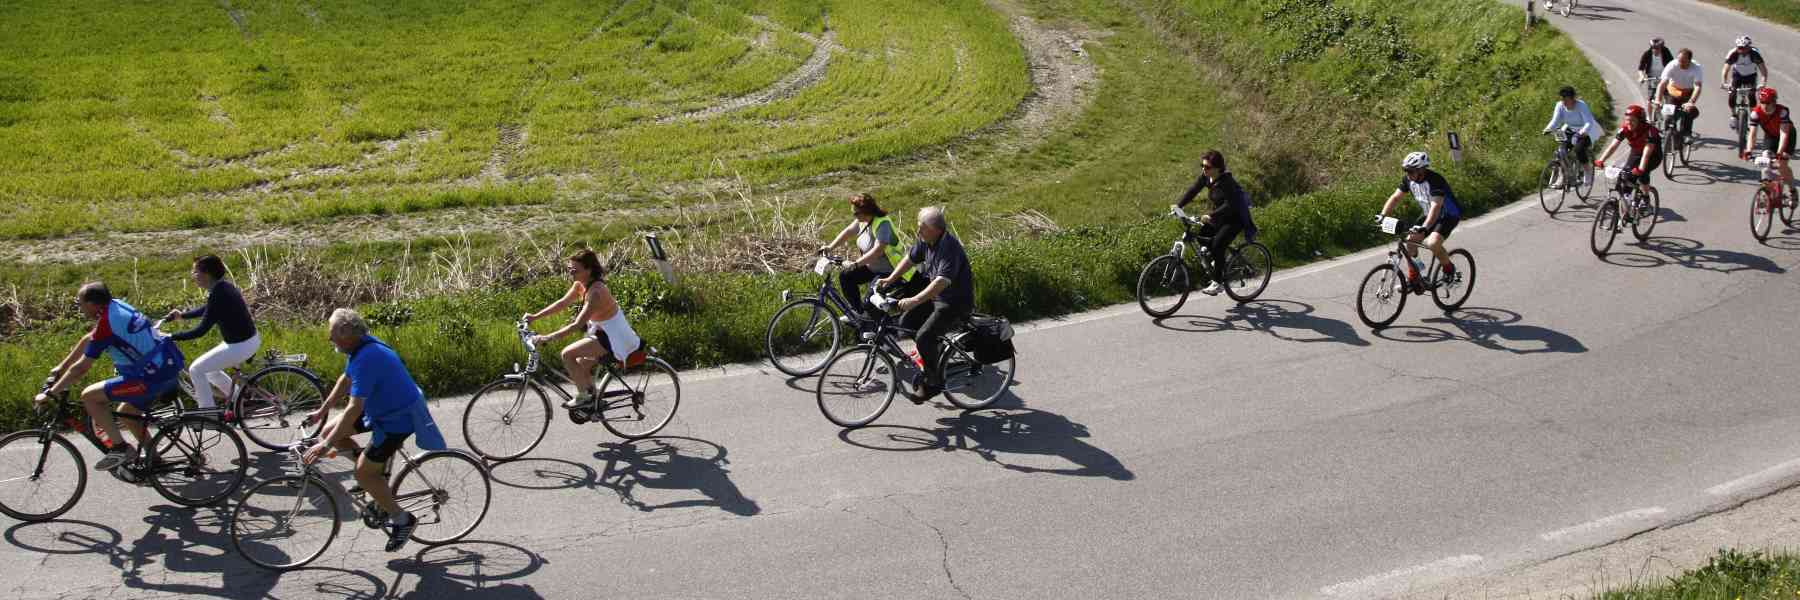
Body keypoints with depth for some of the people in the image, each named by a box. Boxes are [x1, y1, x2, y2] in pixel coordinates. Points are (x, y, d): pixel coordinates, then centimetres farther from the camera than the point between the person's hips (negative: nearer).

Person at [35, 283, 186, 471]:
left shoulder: (106, 323, -14)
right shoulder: (116, 306, 11)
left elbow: (80, 368, -10)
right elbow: (88, 339, 26)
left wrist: (50, 394, 0)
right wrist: (61, 367, 32)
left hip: (154, 375, -9)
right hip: (171, 369, 9)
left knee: (89, 396, -4)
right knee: (126, 413, 25)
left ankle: (119, 448, -2)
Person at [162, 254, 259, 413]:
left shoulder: (218, 295, -24)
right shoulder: (223, 287, 4)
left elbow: (201, 330, -23)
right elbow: (207, 309, 25)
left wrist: (171, 337, -18)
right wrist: (182, 315, 27)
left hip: (239, 346, -9)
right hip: (251, 340, 9)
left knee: (196, 370, 0)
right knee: (209, 368, 23)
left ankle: (208, 412, 8)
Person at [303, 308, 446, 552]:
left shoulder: (367, 358, -32)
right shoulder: (361, 347, -2)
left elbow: (355, 408, -34)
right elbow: (345, 380, 16)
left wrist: (325, 447, -32)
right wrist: (322, 412, 22)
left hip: (398, 420, -9)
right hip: (381, 408, 9)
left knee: (364, 474, -6)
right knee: (329, 432, 6)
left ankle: (402, 520, 9)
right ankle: (375, 468, 22)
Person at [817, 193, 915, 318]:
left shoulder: (882, 224, -28)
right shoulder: (863, 220, -2)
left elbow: (878, 250, -37)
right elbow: (847, 232, 11)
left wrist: (856, 263, -40)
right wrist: (830, 247, 2)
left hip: (889, 272, -9)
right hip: (871, 267, 9)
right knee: (845, 277, 3)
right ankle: (858, 311, 17)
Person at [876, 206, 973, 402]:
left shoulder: (950, 248, -28)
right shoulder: (925, 241, -1)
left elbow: (942, 282, -38)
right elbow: (910, 259, 15)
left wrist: (915, 301, -44)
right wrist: (890, 279, 3)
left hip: (957, 303, -9)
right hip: (936, 297, 9)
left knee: (923, 337, -21)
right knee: (906, 323, 4)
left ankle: (934, 382, -5)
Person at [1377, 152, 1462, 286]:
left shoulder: (1435, 180, -32)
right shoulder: (1409, 179, -10)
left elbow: (1436, 206, -41)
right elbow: (1395, 197, -7)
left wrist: (1424, 227, -53)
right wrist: (1382, 216, -22)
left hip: (1449, 215, -7)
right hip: (1429, 215, 7)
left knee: (1432, 243, -29)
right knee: (1410, 240, -8)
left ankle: (1449, 269, -2)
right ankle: (1413, 278, 6)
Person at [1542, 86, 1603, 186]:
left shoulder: (1581, 105, -28)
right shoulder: (1560, 106, -14)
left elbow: (1589, 122, -35)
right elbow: (1555, 121, -20)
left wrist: (1583, 131, -56)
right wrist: (1548, 128, -41)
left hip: (1587, 130, -5)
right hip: (1571, 129, 5)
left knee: (1579, 149, -28)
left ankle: (1587, 170, -3)